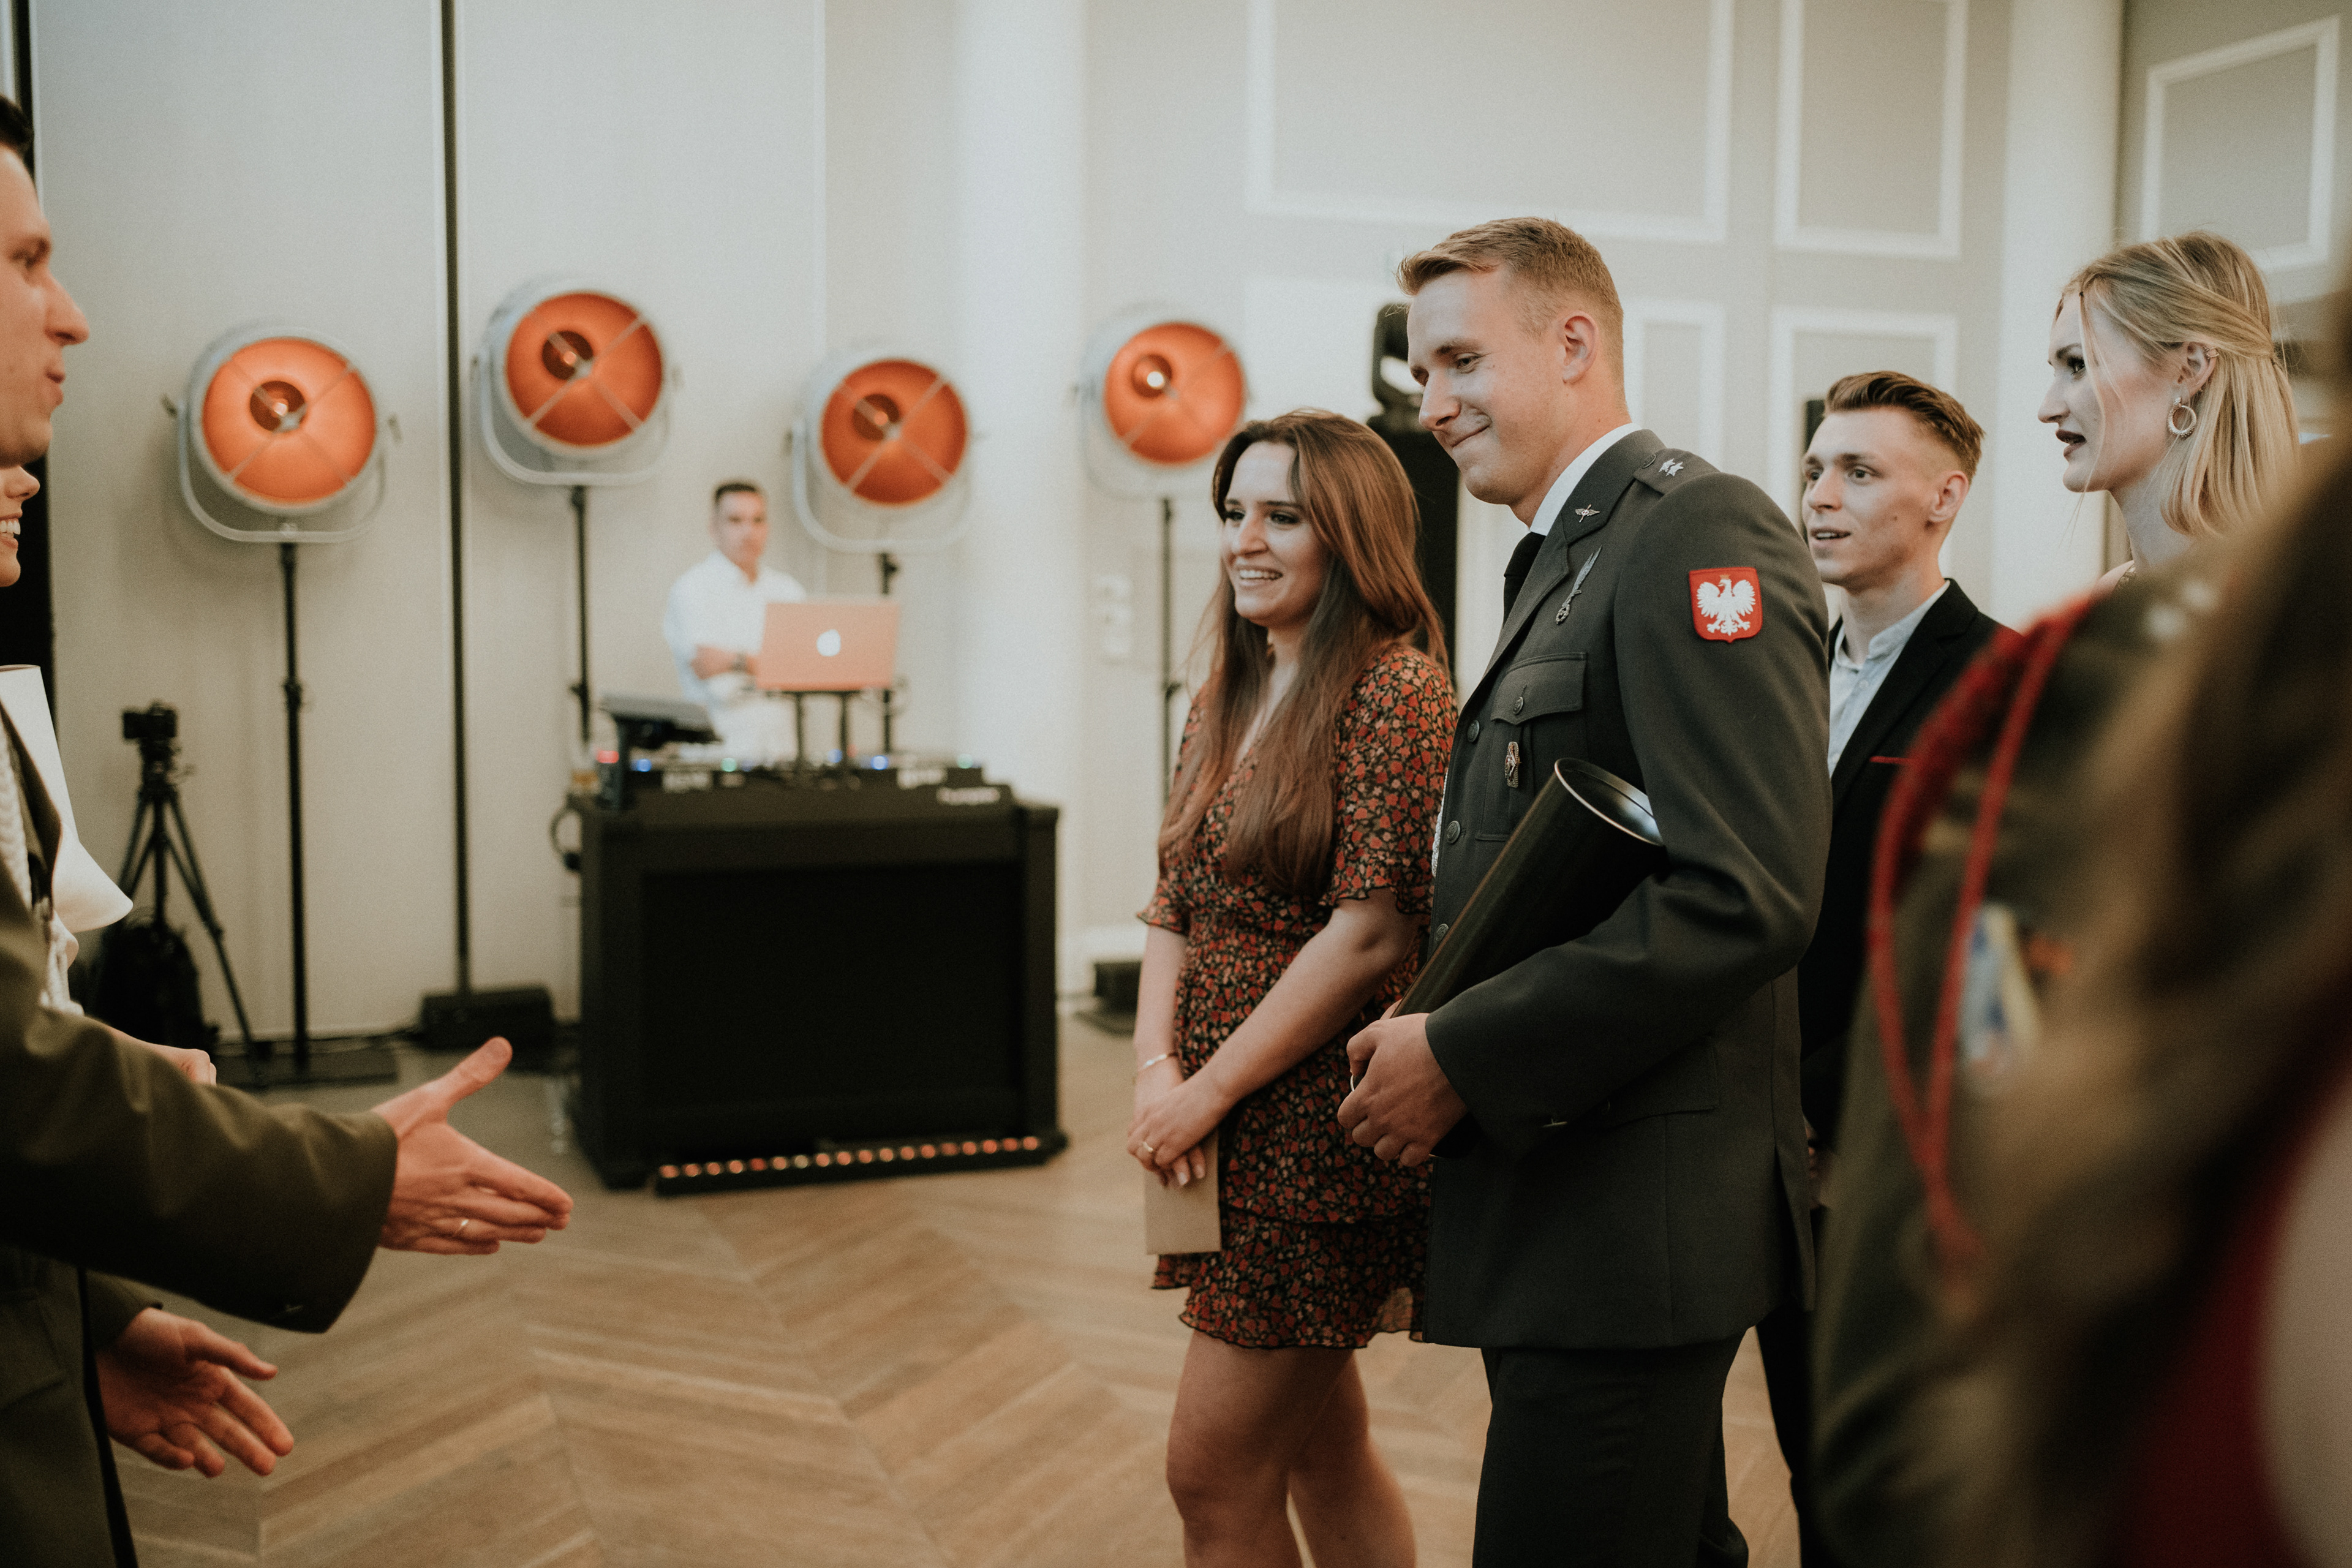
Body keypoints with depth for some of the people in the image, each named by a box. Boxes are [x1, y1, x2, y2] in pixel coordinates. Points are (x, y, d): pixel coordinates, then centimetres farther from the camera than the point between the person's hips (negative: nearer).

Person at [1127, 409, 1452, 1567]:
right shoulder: (1228, 700, 12)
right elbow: (1173, 908, 11)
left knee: (1214, 1469, -1)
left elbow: (1372, 929, -19)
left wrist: (1209, 1091, -15)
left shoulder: (1395, 687, -13)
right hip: (1225, 1129, 8)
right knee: (1319, 1445, 18)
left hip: (1318, 1126, -8)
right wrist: (1157, 1067, -6)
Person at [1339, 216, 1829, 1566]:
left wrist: (1463, 1059, -18)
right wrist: (1435, 1041, 8)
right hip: (1558, 1193, 9)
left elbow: (1746, 895, -24)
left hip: (1640, 1216, -9)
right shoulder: (1564, 560, 17)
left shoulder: (1700, 534, -14)